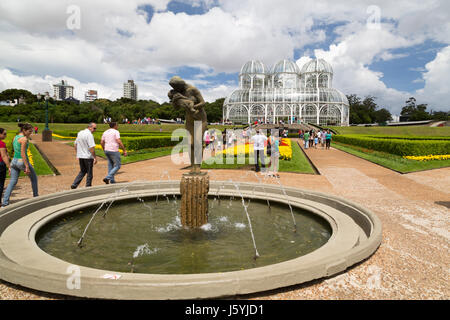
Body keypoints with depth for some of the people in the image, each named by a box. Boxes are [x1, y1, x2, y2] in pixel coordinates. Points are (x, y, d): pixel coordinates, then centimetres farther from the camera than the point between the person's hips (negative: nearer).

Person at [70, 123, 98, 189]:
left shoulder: (79, 133, 10)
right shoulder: (89, 135, -17)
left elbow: (75, 144, 16)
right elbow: (91, 147, -22)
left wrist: (78, 154, 22)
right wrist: (95, 157, -18)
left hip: (80, 156, 7)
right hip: (88, 157, -7)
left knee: (82, 171, 19)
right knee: (89, 173, 6)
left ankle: (74, 185, 8)